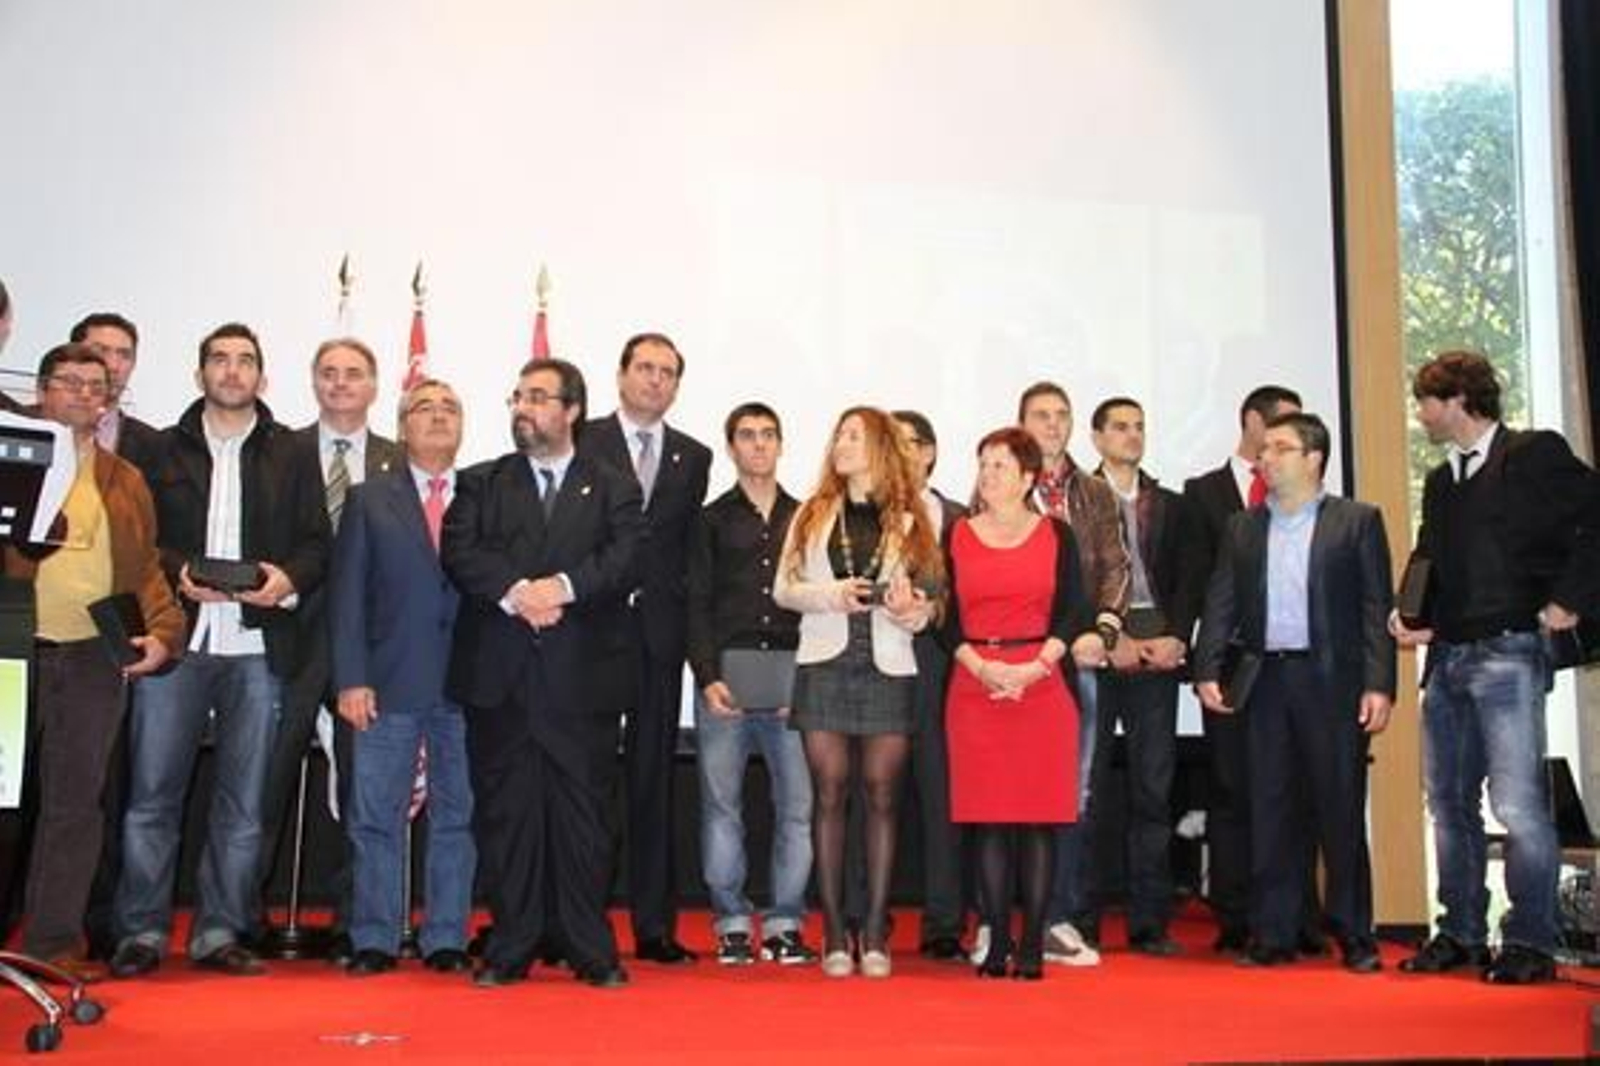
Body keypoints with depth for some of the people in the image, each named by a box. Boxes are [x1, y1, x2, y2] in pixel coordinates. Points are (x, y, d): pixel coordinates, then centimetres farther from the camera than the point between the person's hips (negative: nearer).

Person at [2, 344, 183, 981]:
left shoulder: (124, 482, 18)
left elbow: (145, 568, 16)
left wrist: (162, 631, 3)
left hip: (96, 659, 3)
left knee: (76, 804, 4)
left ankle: (54, 940, 11)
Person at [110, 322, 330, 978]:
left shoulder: (291, 457, 12)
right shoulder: (161, 451, 10)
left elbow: (318, 543, 8)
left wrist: (291, 579, -11)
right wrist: (176, 573, -11)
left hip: (259, 645, 1)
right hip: (175, 638, -1)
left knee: (244, 800, 4)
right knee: (152, 792, -1)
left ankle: (219, 931, 12)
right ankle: (142, 930, 8)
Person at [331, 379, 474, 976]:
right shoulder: (368, 500, 9)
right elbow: (347, 595, 4)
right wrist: (351, 679, -6)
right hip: (390, 682, 0)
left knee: (458, 815, 5)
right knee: (375, 816, 3)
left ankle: (447, 940, 14)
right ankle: (374, 941, 13)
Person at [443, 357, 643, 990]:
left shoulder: (613, 491, 12)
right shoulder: (480, 484, 15)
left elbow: (627, 560, -5)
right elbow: (460, 554, -1)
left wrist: (562, 587, -18)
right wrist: (516, 593, -17)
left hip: (580, 678, -1)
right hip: (498, 676, 2)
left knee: (582, 814, 1)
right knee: (505, 815, 4)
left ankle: (592, 952, 9)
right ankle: (510, 950, 13)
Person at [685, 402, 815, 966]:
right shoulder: (711, 520, 11)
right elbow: (697, 606, 6)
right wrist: (708, 678, -7)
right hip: (725, 684, -1)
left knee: (799, 804, -3)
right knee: (721, 804, 0)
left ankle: (785, 922, 7)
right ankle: (732, 923, 10)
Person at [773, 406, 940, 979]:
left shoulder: (917, 517, 7)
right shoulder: (812, 514, 12)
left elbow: (935, 591, 6)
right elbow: (782, 587, 7)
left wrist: (915, 609, -15)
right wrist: (829, 594, -10)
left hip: (888, 666, -1)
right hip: (825, 663, 1)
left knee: (882, 796, 1)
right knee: (829, 794, 1)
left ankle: (875, 933, 7)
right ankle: (834, 933, 6)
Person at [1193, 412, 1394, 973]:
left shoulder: (1357, 521, 3)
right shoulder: (1242, 528, 13)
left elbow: (1376, 606, -1)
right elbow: (1220, 604, 11)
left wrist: (1379, 684, -9)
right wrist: (1207, 670, -1)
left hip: (1332, 682, -3)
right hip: (1264, 681, 3)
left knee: (1341, 810, 2)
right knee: (1269, 811, 5)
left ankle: (1354, 937, 12)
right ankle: (1272, 935, 12)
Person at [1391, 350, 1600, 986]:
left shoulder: (1535, 455, -4)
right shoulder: (1440, 482, 18)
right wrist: (1418, 620, 8)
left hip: (1509, 653, -8)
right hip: (1447, 658, 8)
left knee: (1519, 806, -8)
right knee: (1449, 804, 10)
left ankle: (1530, 944, 2)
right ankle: (1462, 934, 20)